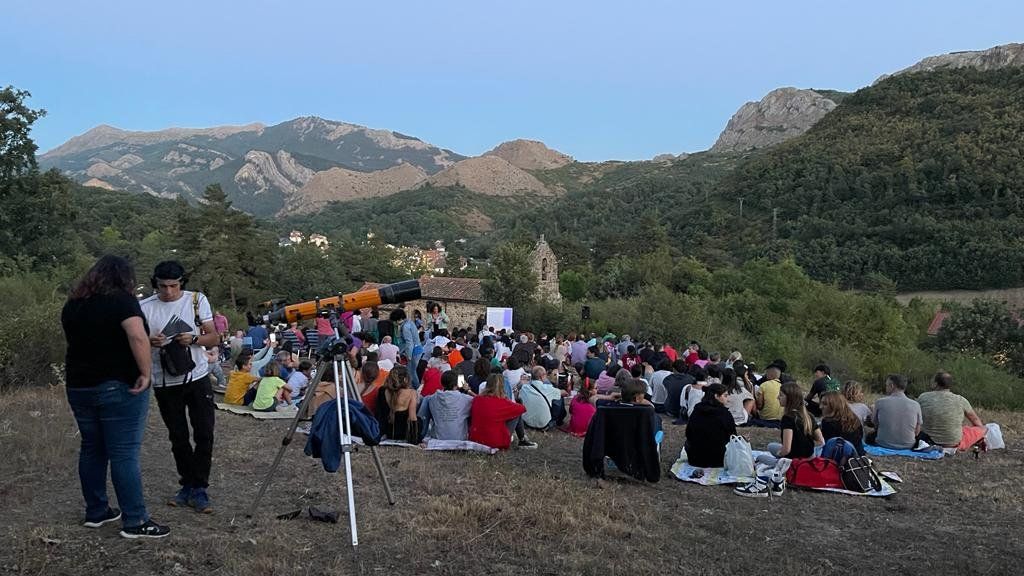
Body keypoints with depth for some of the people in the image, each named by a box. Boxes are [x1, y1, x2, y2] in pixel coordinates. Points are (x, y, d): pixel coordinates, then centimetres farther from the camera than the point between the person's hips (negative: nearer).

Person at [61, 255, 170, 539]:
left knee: (91, 449, 16)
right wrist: (146, 372, -21)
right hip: (119, 387, -7)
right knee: (124, 454, -5)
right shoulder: (121, 300, -11)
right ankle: (135, 522, -2)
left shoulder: (72, 304, 12)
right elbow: (138, 337, -26)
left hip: (79, 386, 7)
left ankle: (96, 511, 25)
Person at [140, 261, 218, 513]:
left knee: (204, 434, -4)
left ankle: (199, 489, 6)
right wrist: (149, 342, -21)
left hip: (197, 378, -1)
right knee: (178, 437, 9)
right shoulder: (145, 307, -1)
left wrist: (193, 339, -20)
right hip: (164, 382, 1)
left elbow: (214, 338, -1)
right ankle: (187, 486, 22)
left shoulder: (197, 300, 0)